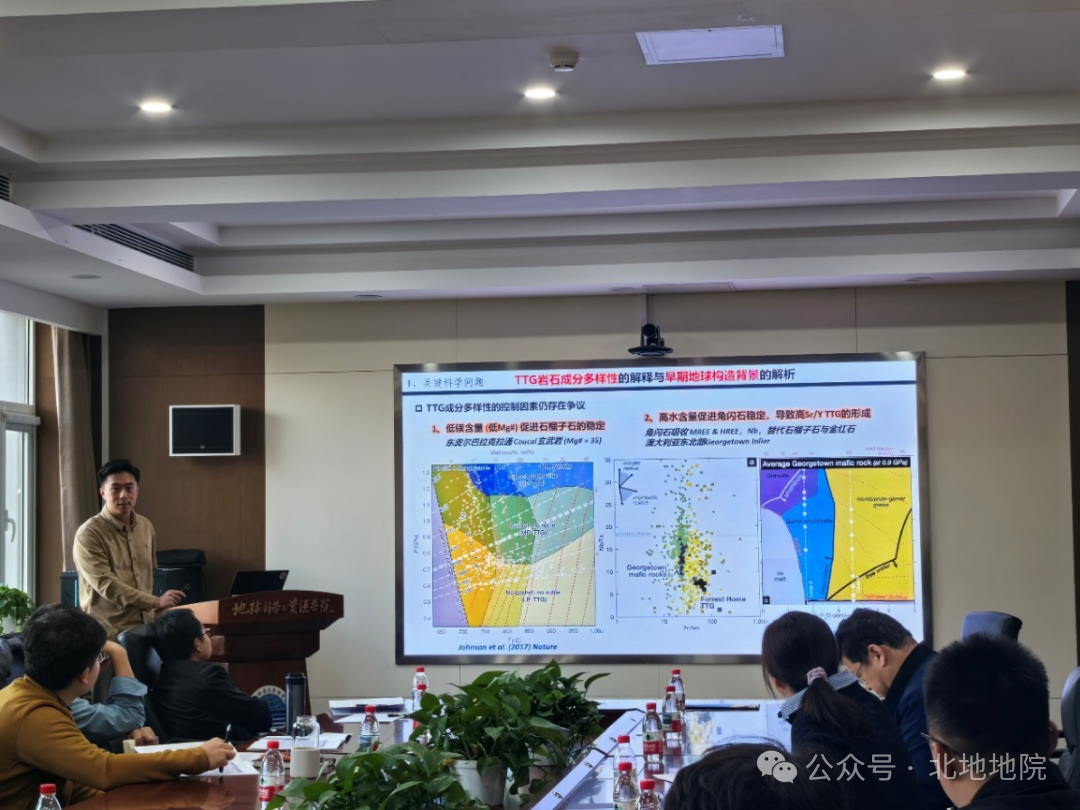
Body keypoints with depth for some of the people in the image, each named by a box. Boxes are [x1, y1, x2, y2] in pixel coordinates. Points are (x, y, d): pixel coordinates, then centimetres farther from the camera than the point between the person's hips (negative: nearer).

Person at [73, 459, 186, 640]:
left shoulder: (146, 527, 10)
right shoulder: (89, 534, -11)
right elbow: (106, 584, -19)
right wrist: (155, 602, -22)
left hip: (143, 628, 6)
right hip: (109, 632, -5)